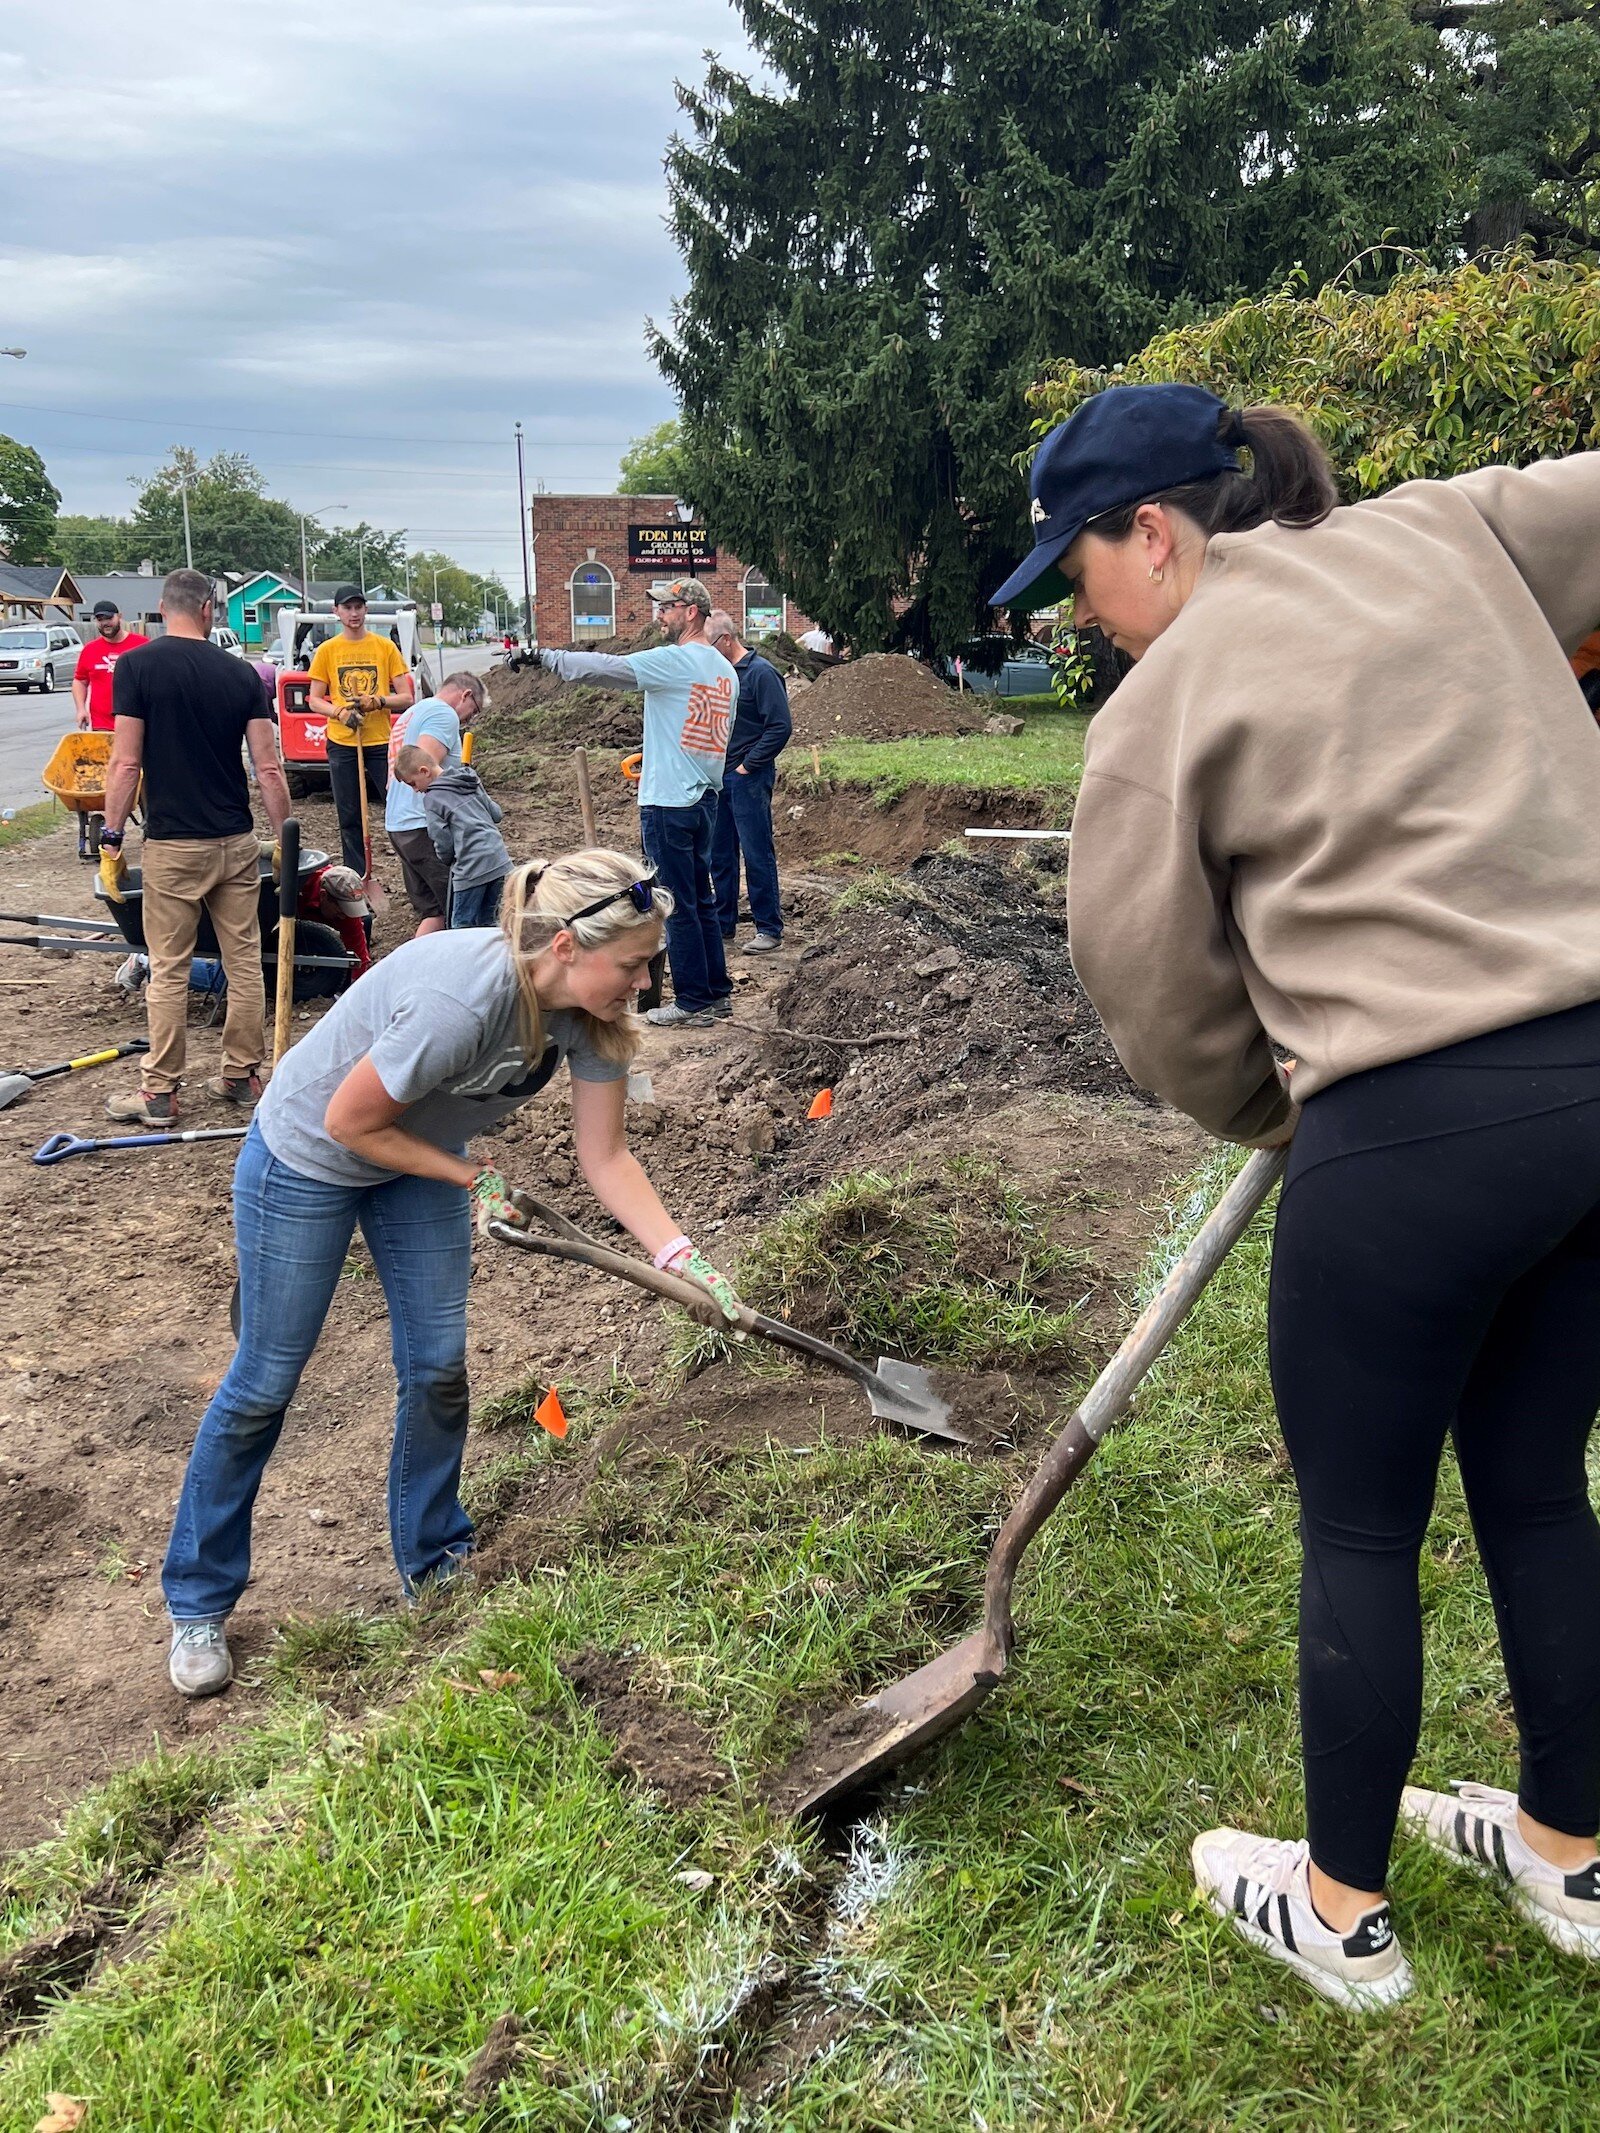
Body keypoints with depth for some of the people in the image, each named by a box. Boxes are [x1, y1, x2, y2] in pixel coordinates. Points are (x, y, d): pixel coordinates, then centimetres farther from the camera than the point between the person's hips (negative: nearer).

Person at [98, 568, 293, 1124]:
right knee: (244, 962, 10)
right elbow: (268, 769, 1)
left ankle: (159, 1092, 9)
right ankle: (241, 1076, 19)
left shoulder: (136, 666, -6)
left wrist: (111, 838, -2)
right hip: (237, 842, 3)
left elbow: (126, 764, -9)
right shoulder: (240, 673, 3)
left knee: (168, 970, 3)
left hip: (173, 845, -3)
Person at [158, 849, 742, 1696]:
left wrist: (681, 1258, -22)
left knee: (439, 1369, 7)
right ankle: (198, 1601, 23)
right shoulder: (460, 999, -41)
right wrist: (472, 1177, -17)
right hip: (306, 1159, -6)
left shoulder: (589, 1012, -19)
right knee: (265, 1383, 5)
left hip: (417, 1154, 6)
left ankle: (432, 1561, 29)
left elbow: (605, 1158, -12)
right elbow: (349, 1122, -27)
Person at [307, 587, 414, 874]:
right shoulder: (326, 650, 5)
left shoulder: (386, 647, 3)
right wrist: (339, 712, -13)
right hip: (342, 743, 1)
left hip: (381, 742, -1)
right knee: (349, 818, 6)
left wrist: (377, 701, -16)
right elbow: (315, 700, 7)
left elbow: (406, 698, 2)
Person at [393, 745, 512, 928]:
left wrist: (446, 862, 15)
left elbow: (444, 843, -5)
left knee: (462, 926, 4)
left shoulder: (431, 798, -7)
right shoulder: (472, 781, 12)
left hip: (471, 869, -7)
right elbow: (496, 813, 16)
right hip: (500, 861, 7)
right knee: (487, 923, 15)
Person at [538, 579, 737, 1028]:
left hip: (668, 804, -9)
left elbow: (603, 667, -16)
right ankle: (717, 992, 22)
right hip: (704, 797, 9)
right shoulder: (724, 670, 13)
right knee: (701, 899, 16)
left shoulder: (673, 661, -14)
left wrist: (546, 657, -6)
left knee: (680, 905, -2)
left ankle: (693, 1002, 4)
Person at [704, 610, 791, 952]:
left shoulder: (761, 673, -11)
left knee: (757, 854, -3)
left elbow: (781, 727, -15)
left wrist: (748, 765, -14)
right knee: (720, 854, 12)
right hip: (717, 778, 8)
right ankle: (724, 925, 21)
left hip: (748, 779, -8)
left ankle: (769, 929, 4)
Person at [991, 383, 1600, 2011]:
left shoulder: (1160, 706, -4)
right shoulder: (1449, 532, 9)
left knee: (1358, 1530, 11)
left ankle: (1343, 1910, 31)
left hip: (1420, 1126, -7)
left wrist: (1263, 1112, 19)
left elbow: (1155, 992, 2)